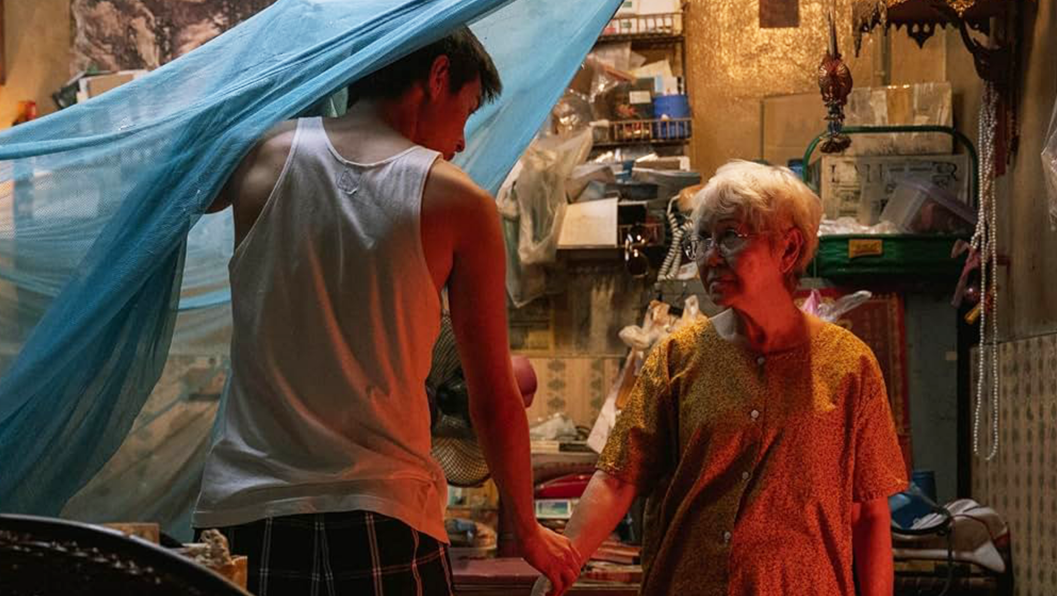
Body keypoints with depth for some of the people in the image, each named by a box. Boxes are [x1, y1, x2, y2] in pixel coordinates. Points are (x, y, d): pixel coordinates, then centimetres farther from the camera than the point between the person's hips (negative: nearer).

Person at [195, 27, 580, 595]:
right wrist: (529, 532, 15)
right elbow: (494, 402, 2)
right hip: (380, 525, -2)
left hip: (239, 511, 3)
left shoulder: (264, 154, 3)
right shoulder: (458, 202, -2)